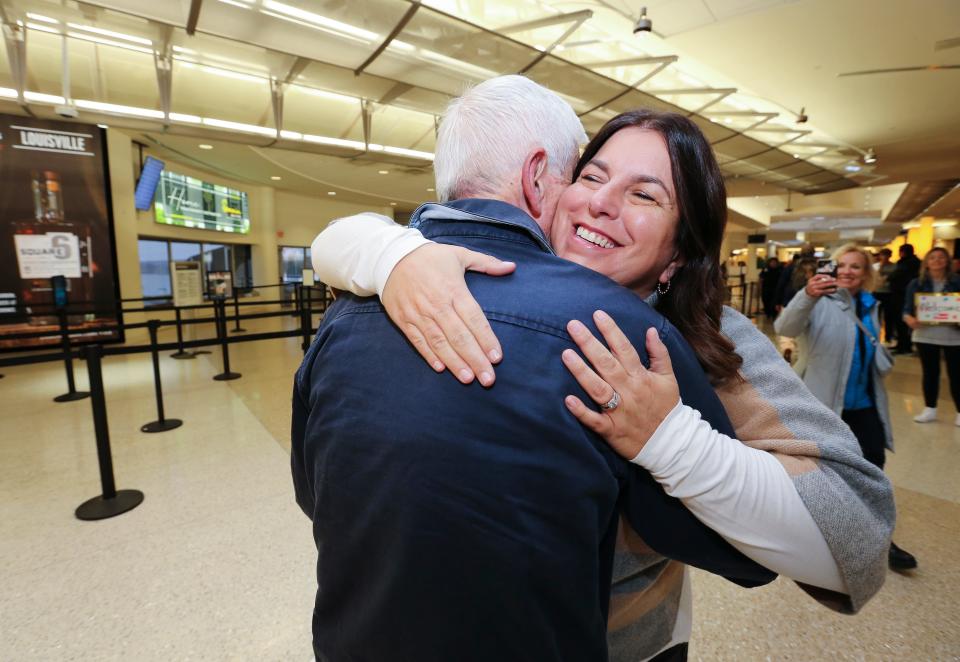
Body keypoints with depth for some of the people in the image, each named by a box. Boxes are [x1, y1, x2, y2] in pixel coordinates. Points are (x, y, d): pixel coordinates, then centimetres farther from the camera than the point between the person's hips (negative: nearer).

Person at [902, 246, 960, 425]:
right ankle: (930, 409, 19)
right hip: (925, 335, 1)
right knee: (930, 373, 10)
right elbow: (907, 309, 0)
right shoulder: (916, 283, 2)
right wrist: (910, 319, -20)